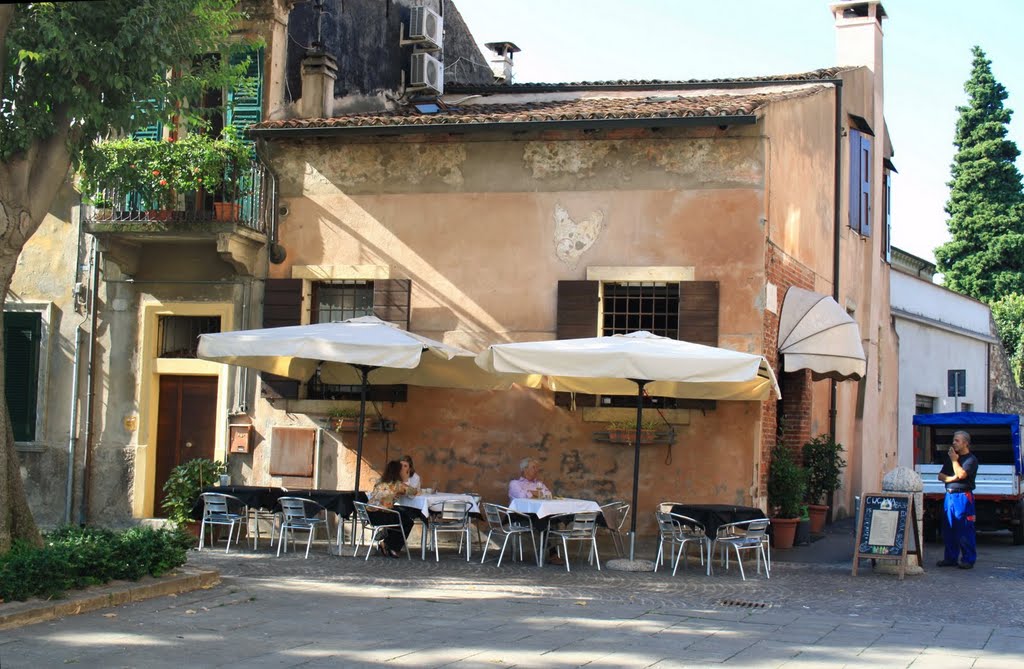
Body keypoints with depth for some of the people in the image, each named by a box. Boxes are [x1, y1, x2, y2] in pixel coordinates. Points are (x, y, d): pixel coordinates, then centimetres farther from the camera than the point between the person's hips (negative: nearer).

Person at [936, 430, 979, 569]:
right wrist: (952, 478, -7)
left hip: (963, 496, -7)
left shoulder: (971, 459, -3)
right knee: (948, 529, 8)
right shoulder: (951, 458, 19)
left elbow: (961, 474, -17)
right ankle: (951, 558, 15)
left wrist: (954, 460, -5)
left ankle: (968, 559, -2)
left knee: (965, 530, -7)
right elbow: (940, 476, 13)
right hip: (949, 495, 7)